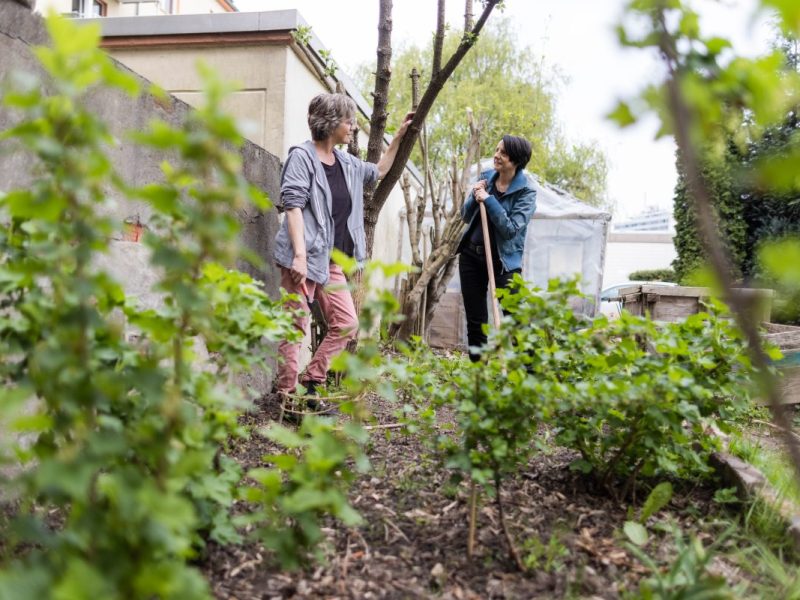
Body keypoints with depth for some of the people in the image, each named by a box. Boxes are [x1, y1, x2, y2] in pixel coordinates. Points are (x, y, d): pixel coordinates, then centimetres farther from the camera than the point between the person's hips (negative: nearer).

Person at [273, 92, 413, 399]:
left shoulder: (346, 162, 16)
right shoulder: (302, 156, -6)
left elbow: (378, 171, 35)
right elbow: (293, 206, -14)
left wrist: (399, 136, 31)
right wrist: (299, 254, -23)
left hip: (331, 260, 8)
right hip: (304, 257, -8)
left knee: (346, 323, 6)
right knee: (295, 327, -4)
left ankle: (311, 385, 16)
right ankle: (287, 395, 5)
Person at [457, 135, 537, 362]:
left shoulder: (526, 192, -9)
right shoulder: (485, 177, 5)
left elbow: (511, 229, -19)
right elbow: (466, 217, 10)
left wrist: (488, 200, -20)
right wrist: (474, 198, -10)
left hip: (504, 261, -5)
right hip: (472, 256, 5)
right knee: (475, 322, 9)